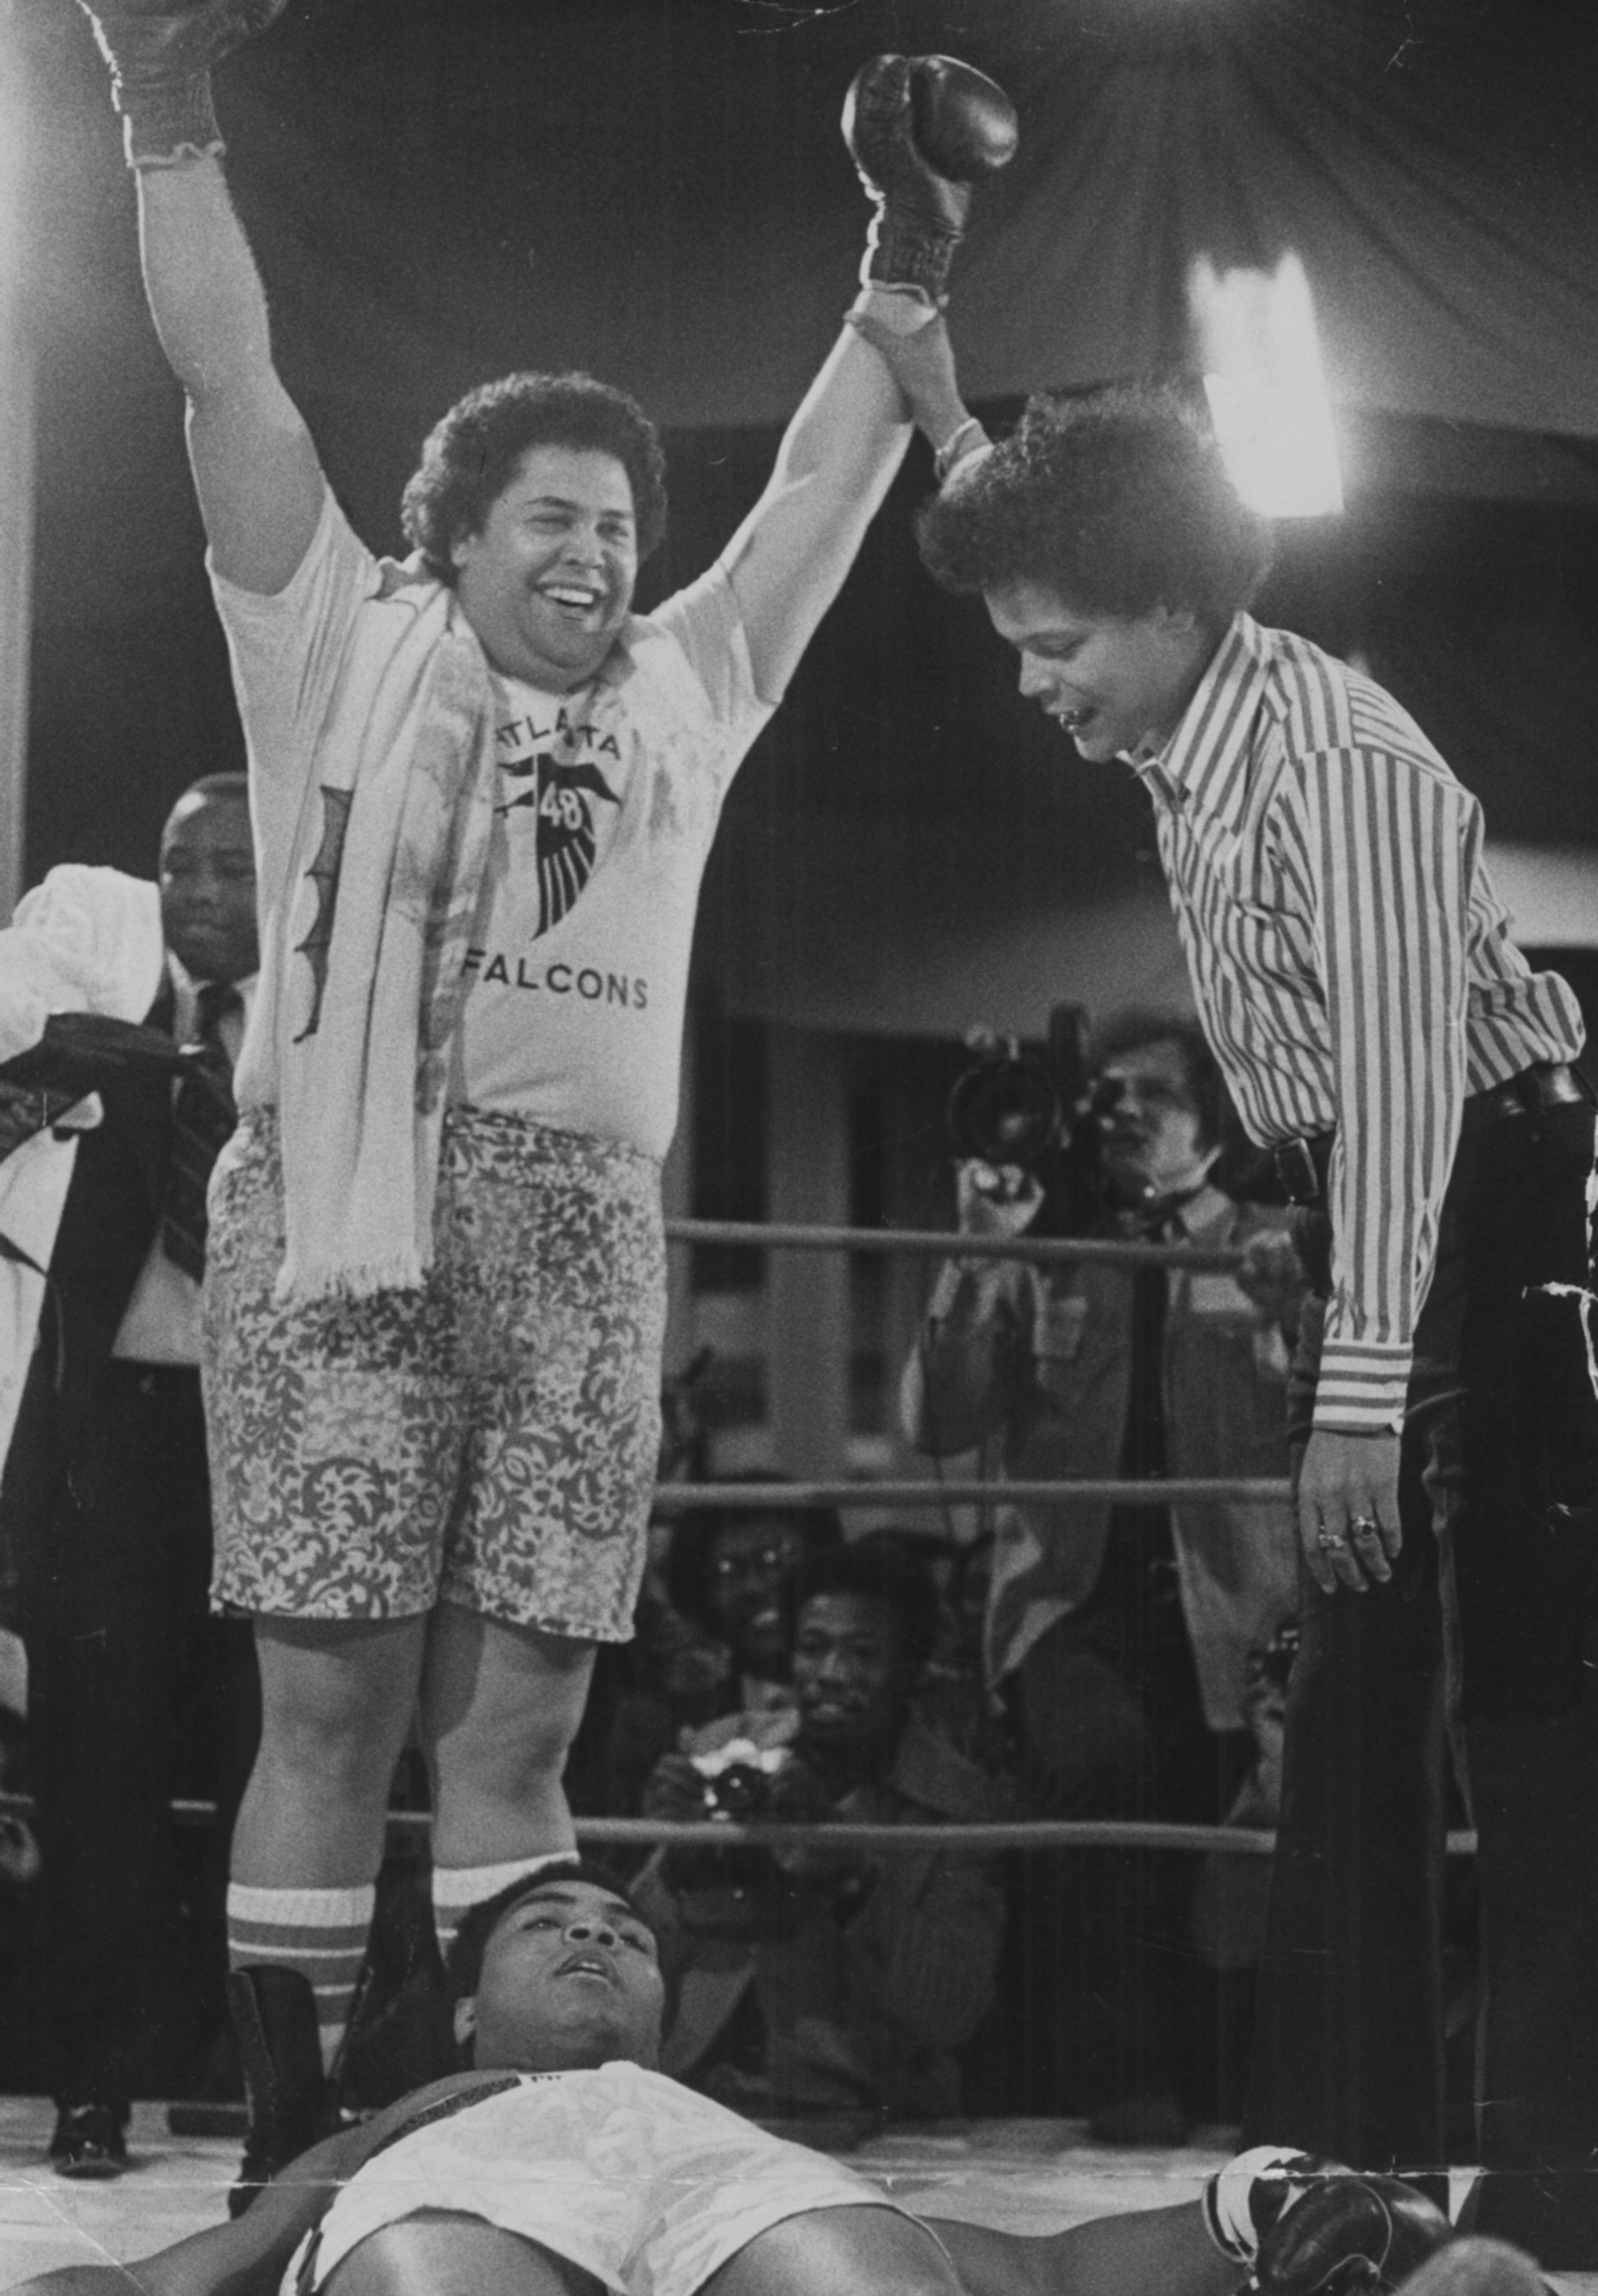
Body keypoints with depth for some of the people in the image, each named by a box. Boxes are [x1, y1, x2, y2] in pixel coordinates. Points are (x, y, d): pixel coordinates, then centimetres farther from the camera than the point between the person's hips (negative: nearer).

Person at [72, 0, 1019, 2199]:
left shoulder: (681, 696, 24)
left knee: (516, 1709, 0)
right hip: (343, 1204, -3)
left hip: (581, 1230, 4)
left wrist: (907, 261, 20)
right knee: (333, 1692, -8)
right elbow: (230, 380, 9)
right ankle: (287, 2136, -7)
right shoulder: (348, 649, 14)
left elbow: (825, 480, 26)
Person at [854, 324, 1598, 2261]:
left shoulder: (1337, 761, -23)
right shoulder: (1181, 737, 3)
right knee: (1349, 1685, 10)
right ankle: (1347, 2145, 14)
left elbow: (1404, 1078, -28)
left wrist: (1364, 1396, -31)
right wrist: (944, 414, 19)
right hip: (1365, 1221, 10)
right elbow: (1054, 549, 27)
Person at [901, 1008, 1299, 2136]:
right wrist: (981, 1257, -2)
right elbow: (938, 1424, 5)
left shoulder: (1271, 1253, 10)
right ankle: (1131, 2073, -20)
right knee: (1102, 1757, -28)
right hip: (1075, 1597, 0)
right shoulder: (1048, 1259, 15)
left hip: (1224, 1605, 0)